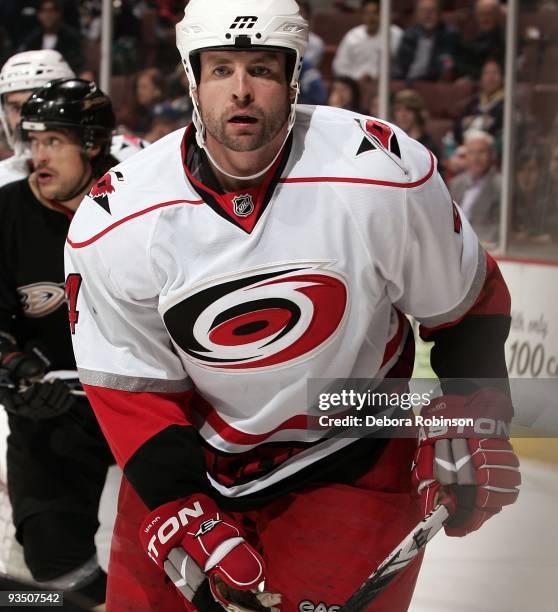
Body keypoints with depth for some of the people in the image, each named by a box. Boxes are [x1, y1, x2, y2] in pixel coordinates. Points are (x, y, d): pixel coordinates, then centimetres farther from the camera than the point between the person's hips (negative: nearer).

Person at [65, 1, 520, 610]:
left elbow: (465, 300, -4)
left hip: (352, 459, -2)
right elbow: (131, 388, -8)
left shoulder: (388, 175, -20)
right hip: (196, 444, 2)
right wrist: (188, 522, -15)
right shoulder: (111, 226, -16)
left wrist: (470, 426, -7)